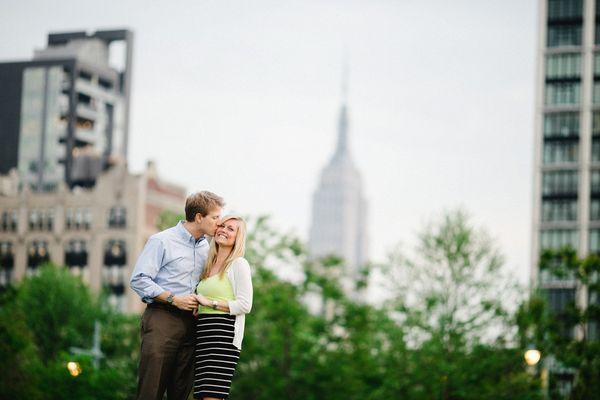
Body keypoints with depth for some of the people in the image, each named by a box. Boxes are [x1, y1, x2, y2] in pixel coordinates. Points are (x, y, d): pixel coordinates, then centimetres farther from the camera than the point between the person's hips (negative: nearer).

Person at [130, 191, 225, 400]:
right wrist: (174, 299, -13)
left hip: (190, 322, 7)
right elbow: (138, 280, -10)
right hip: (162, 318, -6)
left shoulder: (205, 247, 16)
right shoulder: (162, 241, -5)